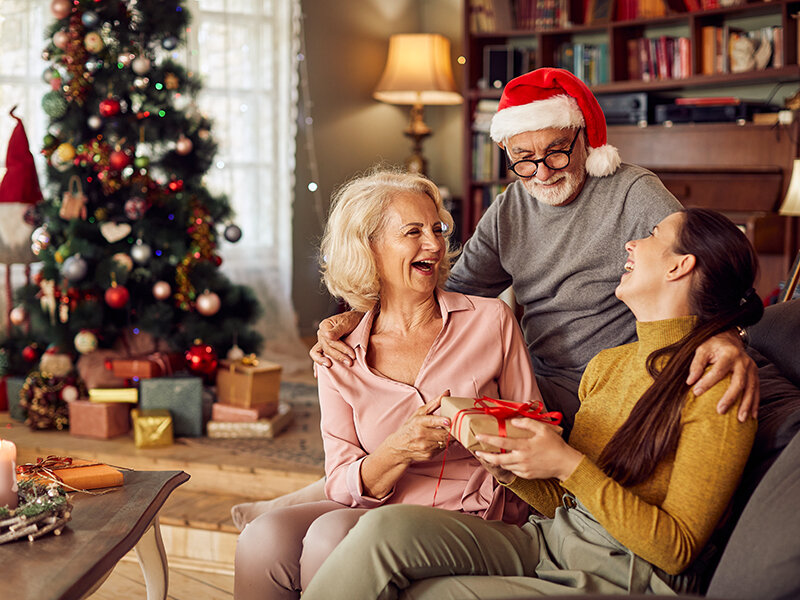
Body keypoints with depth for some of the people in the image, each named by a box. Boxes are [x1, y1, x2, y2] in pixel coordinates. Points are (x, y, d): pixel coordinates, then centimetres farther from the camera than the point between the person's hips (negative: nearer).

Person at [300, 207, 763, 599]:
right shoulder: (606, 365, 12)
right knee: (388, 528, -19)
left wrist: (567, 464, -20)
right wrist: (510, 466, -5)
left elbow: (677, 551, -14)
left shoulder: (718, 386, -12)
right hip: (550, 542, 7)